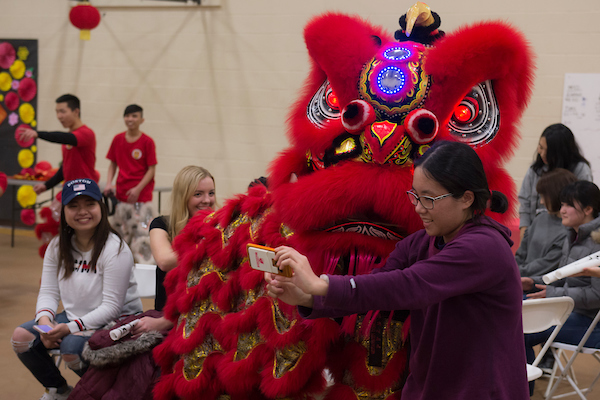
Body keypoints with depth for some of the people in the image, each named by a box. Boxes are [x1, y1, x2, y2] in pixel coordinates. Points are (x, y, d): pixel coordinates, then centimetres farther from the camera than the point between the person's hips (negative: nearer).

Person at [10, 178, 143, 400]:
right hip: (74, 316, 7)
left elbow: (111, 306, -20)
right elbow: (49, 291, 4)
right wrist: (44, 319, -18)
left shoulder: (115, 249, -18)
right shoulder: (58, 246, 5)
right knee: (21, 337, -11)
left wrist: (70, 328, -27)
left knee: (71, 346, -33)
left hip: (115, 323, -7)